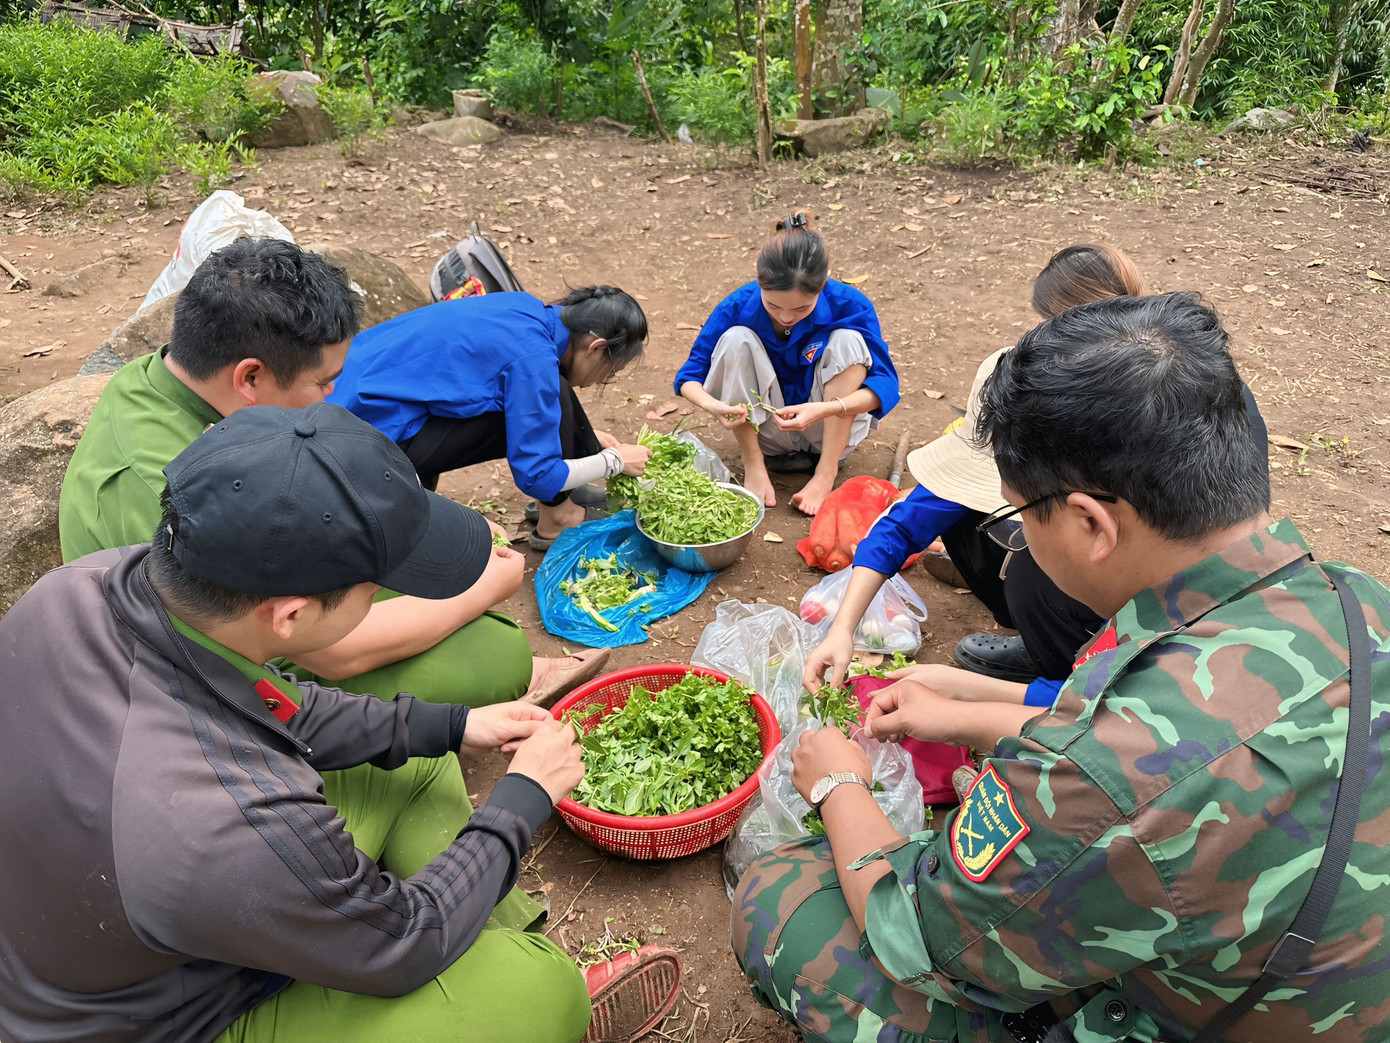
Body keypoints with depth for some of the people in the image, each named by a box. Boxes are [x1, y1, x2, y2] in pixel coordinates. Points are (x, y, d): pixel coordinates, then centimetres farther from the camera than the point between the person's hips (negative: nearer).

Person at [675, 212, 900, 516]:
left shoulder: (849, 305, -21)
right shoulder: (738, 308, -18)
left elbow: (885, 382, -22)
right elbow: (689, 375, -13)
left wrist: (824, 409, -40)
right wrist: (711, 404, -37)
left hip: (831, 428, 0)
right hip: (765, 430, 0)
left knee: (847, 339, -24)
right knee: (735, 339, -22)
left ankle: (826, 472, -19)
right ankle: (753, 465, -11)